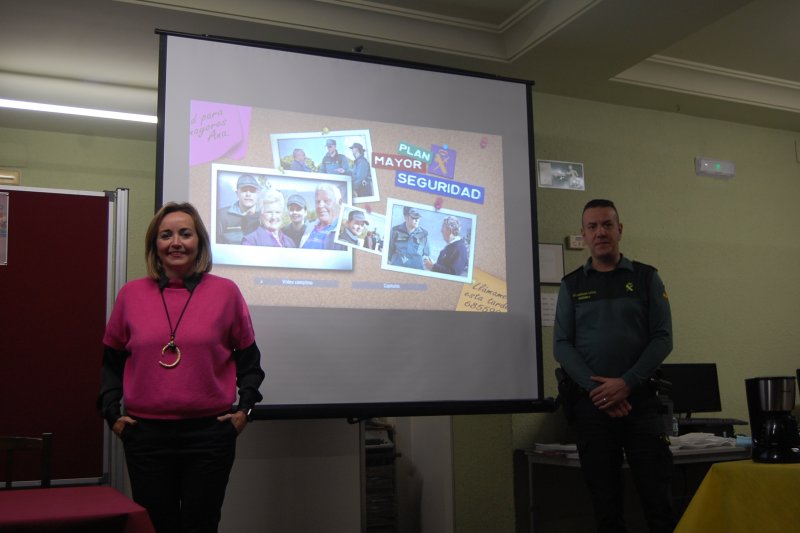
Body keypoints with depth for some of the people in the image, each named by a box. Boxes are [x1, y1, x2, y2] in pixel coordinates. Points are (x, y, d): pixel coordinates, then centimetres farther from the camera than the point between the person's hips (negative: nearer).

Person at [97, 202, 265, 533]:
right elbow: (111, 361, 13)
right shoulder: (131, 294, 4)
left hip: (210, 432, -1)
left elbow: (248, 358, 8)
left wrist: (245, 408, 1)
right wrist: (112, 412, 6)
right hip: (145, 434, 1)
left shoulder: (226, 292, 0)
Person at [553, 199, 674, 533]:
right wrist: (596, 388, -12)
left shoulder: (646, 278, 7)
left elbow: (663, 338, 0)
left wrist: (626, 383, -13)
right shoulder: (572, 285, 9)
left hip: (639, 399, -1)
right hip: (590, 403, 1)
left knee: (657, 497, -1)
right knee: (605, 502, 6)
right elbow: (561, 344, 2)